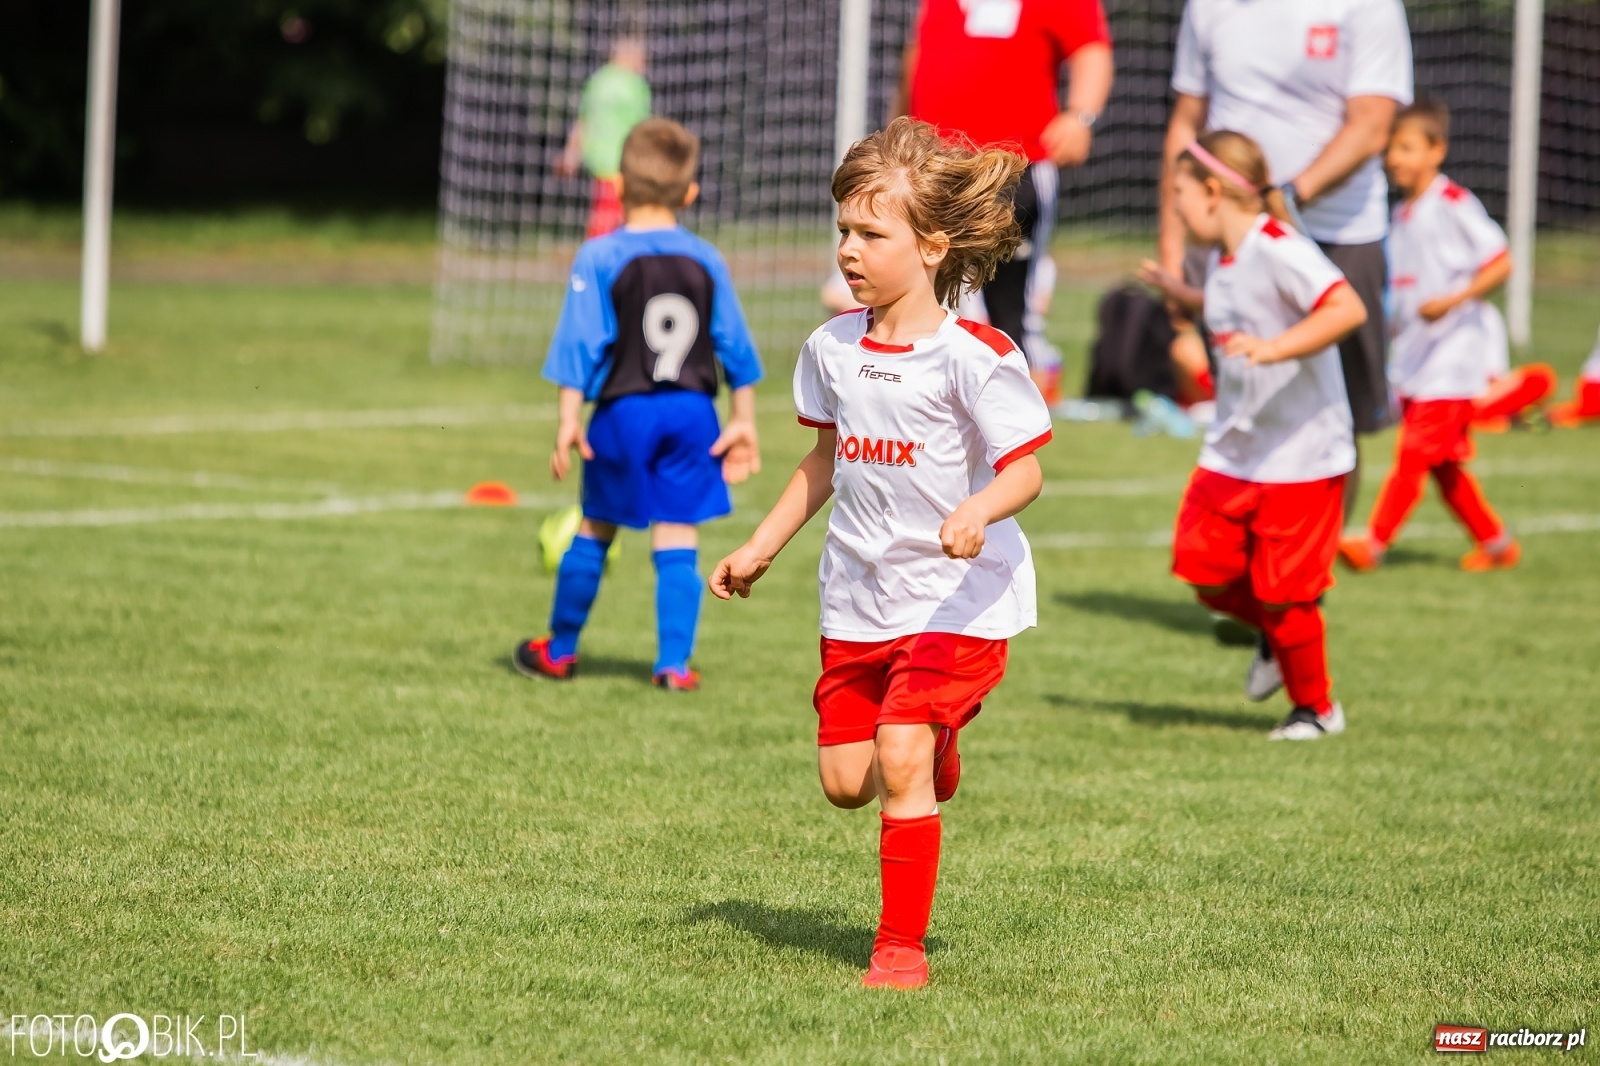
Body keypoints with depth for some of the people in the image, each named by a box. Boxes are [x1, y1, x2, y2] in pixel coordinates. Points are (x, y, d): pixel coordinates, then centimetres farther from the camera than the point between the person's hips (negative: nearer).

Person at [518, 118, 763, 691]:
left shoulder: (600, 258, -6)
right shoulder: (707, 262, 5)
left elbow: (580, 343, -10)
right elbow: (736, 347, 7)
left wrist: (568, 419, -7)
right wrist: (744, 420, 14)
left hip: (624, 410, -2)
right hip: (693, 411, 2)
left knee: (595, 529, 12)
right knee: (677, 538, 3)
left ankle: (560, 649, 25)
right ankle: (674, 662, -4)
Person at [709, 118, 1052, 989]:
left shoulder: (973, 355, -15)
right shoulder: (834, 348, 5)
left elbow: (1024, 468, -16)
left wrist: (978, 511, -36)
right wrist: (760, 549, 19)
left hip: (957, 596, -6)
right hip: (859, 595, 6)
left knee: (899, 760, -18)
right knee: (844, 780, 6)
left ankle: (902, 944, -6)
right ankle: (934, 751, 41)